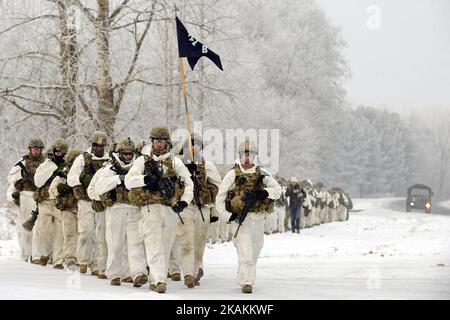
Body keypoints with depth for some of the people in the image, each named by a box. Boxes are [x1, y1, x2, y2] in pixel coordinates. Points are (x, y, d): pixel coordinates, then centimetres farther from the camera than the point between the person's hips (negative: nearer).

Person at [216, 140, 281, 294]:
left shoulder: (262, 174, 11)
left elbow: (278, 189, 6)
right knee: (245, 248, -15)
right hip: (239, 216, -4)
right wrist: (228, 216, -8)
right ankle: (246, 282, -16)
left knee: (256, 247, 14)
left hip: (258, 217, 4)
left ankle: (244, 277, 33)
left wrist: (265, 193, -15)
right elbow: (220, 198, 2)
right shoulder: (232, 174, 2)